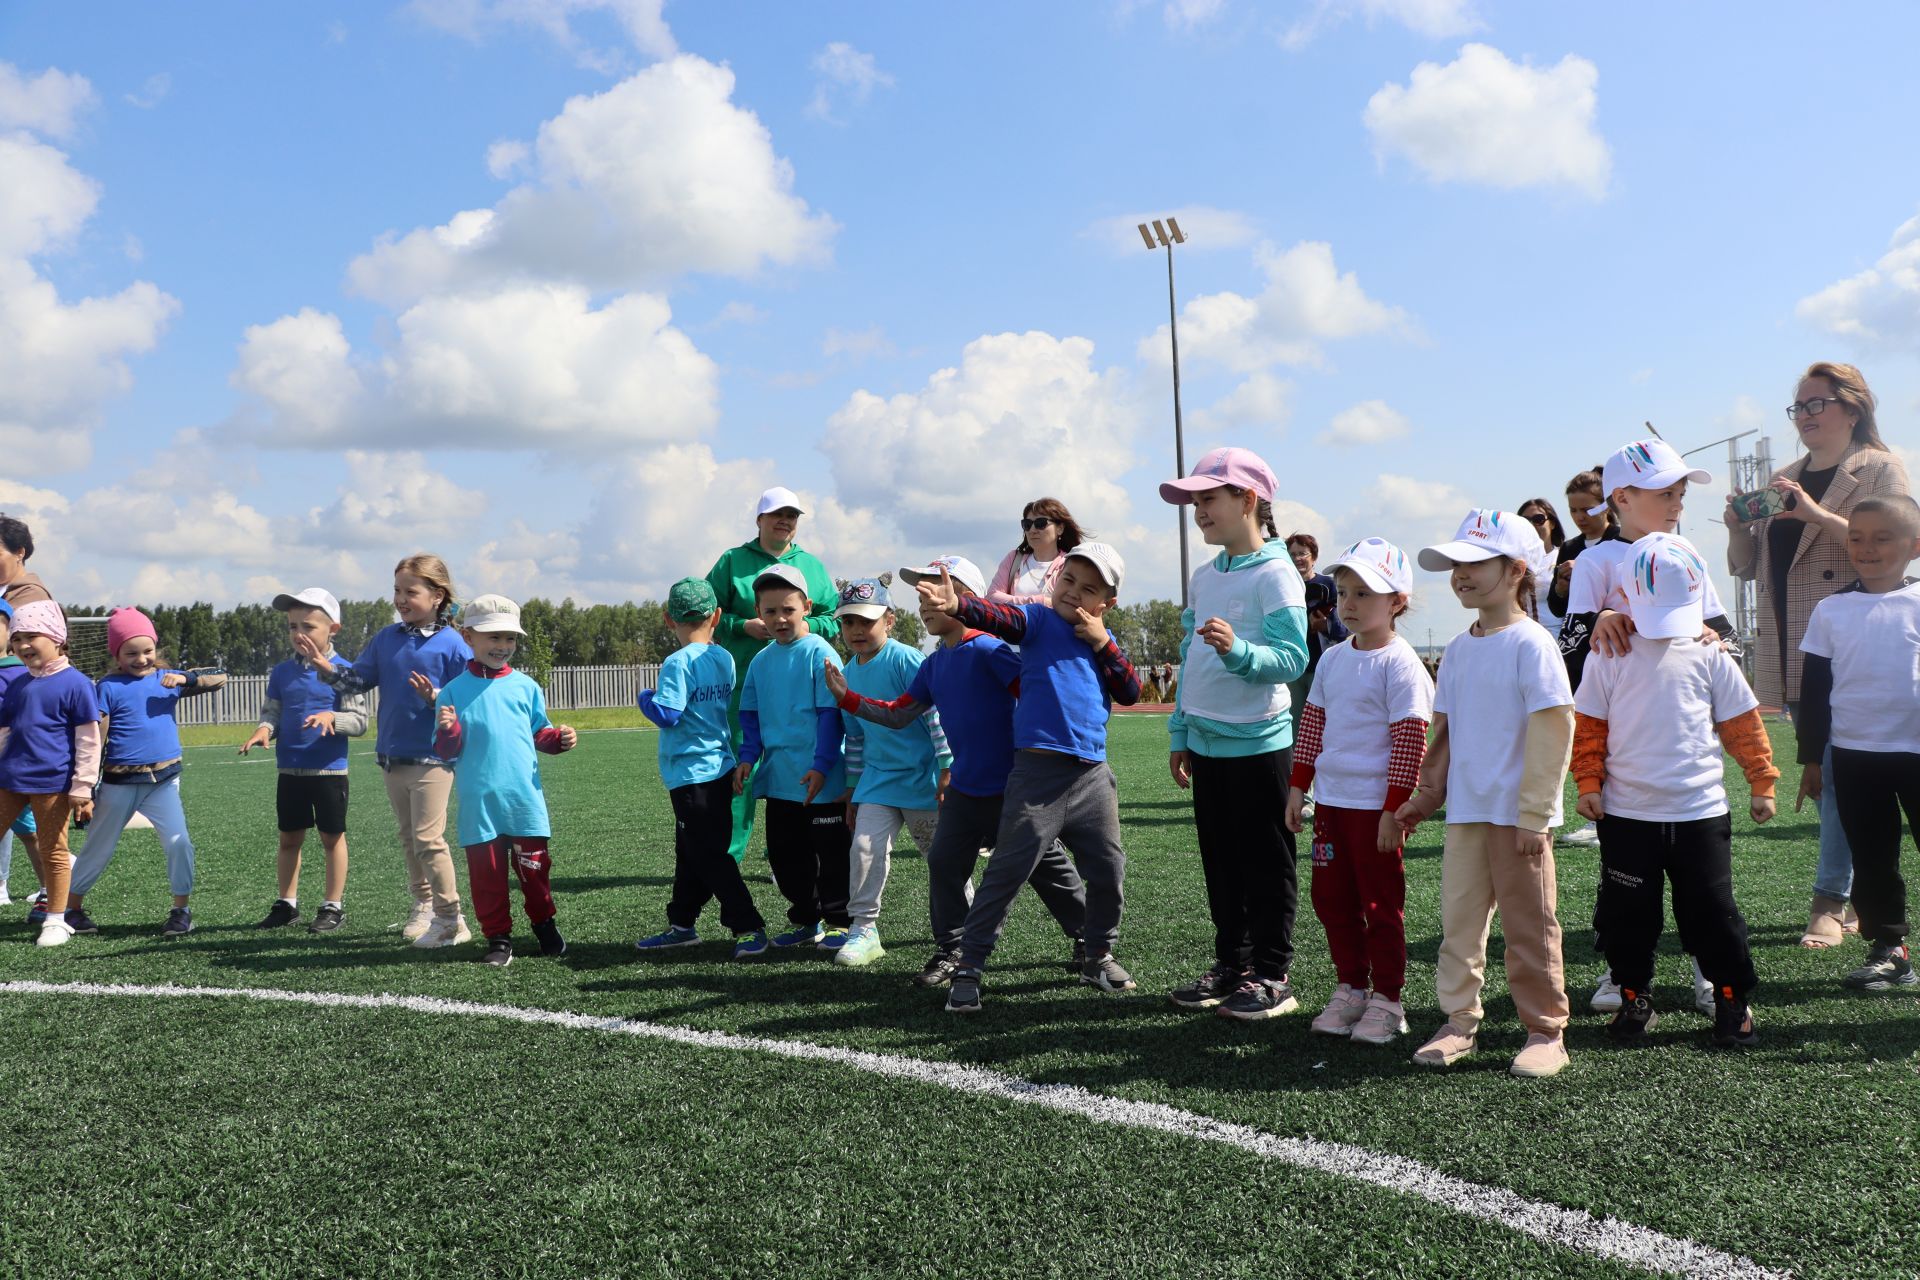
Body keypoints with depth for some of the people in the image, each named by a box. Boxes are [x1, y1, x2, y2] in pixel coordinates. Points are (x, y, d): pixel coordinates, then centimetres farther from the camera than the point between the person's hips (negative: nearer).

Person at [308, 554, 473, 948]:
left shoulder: (452, 644, -10)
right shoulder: (386, 638, 7)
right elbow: (359, 679, 10)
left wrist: (434, 698, -26)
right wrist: (326, 667, -5)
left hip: (432, 757, -7)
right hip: (392, 756, 7)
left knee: (428, 838, -8)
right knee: (409, 837, 17)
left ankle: (451, 919, 2)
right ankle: (424, 906, 31)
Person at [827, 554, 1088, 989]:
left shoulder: (988, 649, -16)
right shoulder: (933, 665, 9)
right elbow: (898, 715, 13)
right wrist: (847, 698, 4)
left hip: (1012, 786, -7)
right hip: (964, 788, 7)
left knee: (1046, 864, 5)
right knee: (944, 863, 6)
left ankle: (1088, 937, 24)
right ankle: (949, 951, 20)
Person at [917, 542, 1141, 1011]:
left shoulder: (1103, 640, 16)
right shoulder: (1039, 619, 0)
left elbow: (1130, 693, 7)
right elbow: (1000, 618, -20)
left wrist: (1102, 643, -3)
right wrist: (958, 606, -41)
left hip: (1093, 774, 5)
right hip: (1039, 768, -5)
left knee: (1109, 870, 12)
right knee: (1008, 870, -5)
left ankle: (1099, 956, 33)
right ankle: (968, 967, 3)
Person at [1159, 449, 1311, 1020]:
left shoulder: (1276, 573, -11)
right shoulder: (1203, 577, 12)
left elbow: (1293, 658, -19)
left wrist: (1237, 650, -36)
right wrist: (1179, 733, 16)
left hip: (1259, 742, -7)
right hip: (1205, 743, 7)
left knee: (1266, 865, 3)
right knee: (1220, 862, 14)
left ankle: (1272, 975, 13)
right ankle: (1231, 964, 26)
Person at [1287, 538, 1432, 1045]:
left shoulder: (1399, 663, -12)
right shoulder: (1333, 659, 9)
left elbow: (1409, 740, -14)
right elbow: (1313, 723, 17)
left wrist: (1395, 809, -16)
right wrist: (1298, 785, 14)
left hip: (1377, 806, -7)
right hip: (1331, 799, 7)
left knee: (1381, 904, 4)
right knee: (1331, 898, 12)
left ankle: (1386, 1001, 16)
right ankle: (1351, 989, 26)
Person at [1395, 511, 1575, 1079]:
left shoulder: (1531, 643, -11)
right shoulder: (1457, 648, 10)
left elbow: (1553, 732, -14)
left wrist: (1534, 814, -16)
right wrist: (1426, 796, 16)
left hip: (1517, 814, -6)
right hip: (1464, 812, 6)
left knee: (1528, 924, 4)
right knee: (1458, 918, 10)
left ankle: (1545, 1030, 17)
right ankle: (1459, 1020, 22)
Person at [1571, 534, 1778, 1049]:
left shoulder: (1709, 656, 1)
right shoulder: (1609, 657, -1)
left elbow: (1743, 723, 8)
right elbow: (1588, 725, 2)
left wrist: (1761, 782, 8)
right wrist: (1589, 783, -4)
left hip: (1700, 812, 0)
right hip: (1626, 813, 0)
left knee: (1712, 912, 6)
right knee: (1628, 915, 8)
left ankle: (1733, 1001, 22)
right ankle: (1635, 1000, 24)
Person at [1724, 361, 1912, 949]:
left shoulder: (1881, 470, 0)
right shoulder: (1783, 482, 17)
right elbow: (1749, 567, 16)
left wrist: (1817, 514, -24)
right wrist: (1739, 525, -4)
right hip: (1792, 657, 6)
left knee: (1842, 776, -7)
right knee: (1823, 778, 11)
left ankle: (1831, 901, -1)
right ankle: (1861, 893, 22)